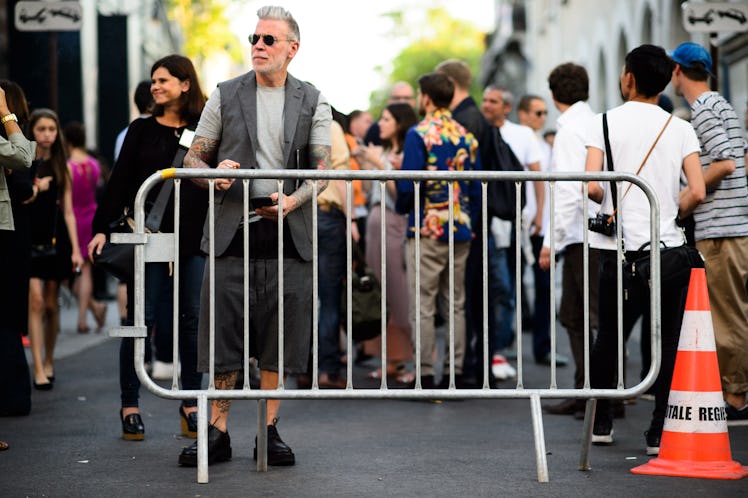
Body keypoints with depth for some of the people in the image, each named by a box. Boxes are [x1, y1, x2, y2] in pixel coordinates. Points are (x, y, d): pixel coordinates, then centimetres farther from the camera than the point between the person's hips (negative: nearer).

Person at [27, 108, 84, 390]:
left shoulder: (60, 167, 10)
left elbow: (68, 211, 10)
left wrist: (75, 249, 5)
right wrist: (35, 189, -14)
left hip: (55, 240, 3)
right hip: (30, 239, -3)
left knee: (51, 304, 7)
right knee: (36, 301, -12)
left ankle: (49, 362, 22)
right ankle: (38, 369, -12)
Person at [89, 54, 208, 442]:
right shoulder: (142, 130, 7)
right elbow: (120, 182, 3)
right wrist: (102, 228, -6)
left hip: (195, 237, 0)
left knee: (191, 320, 3)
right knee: (141, 319, 0)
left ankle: (190, 405, 12)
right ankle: (130, 406, 5)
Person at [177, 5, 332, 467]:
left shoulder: (313, 102, 8)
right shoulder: (226, 96, 9)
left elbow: (323, 168, 2)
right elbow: (193, 158, 10)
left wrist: (293, 200, -17)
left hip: (289, 234, 0)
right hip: (233, 232, 0)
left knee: (281, 338, 3)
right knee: (223, 333, -2)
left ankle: (270, 430, 13)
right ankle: (218, 433, 6)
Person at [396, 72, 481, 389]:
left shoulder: (419, 134, -10)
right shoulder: (466, 137, 8)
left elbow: (408, 184, -14)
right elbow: (476, 187, 9)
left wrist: (401, 208, 5)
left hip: (427, 230, -5)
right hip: (460, 232, 6)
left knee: (423, 306, -1)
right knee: (456, 305, 10)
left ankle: (425, 376, -2)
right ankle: (456, 373, 11)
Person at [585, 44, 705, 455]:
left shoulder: (606, 122, -2)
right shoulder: (681, 128, 3)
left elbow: (591, 186, -11)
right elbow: (697, 192, -7)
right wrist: (671, 213, 13)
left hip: (621, 250, 0)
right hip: (670, 247, 1)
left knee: (609, 336, 14)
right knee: (667, 341, 5)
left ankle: (600, 421, 22)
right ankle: (661, 432, 4)